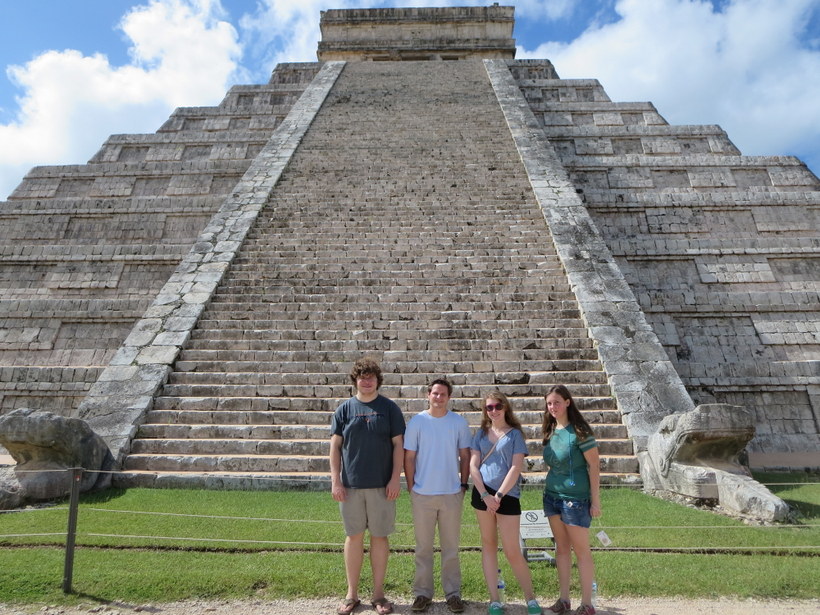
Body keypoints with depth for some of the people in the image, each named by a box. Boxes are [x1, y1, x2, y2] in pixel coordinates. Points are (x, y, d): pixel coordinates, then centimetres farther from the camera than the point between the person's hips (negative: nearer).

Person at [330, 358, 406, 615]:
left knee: (380, 536, 8)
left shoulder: (389, 408, 0)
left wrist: (396, 478, -7)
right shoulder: (344, 409, 3)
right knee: (354, 536, 11)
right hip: (350, 485, 1)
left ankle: (378, 594, 23)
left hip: (382, 485, -1)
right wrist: (335, 480, -3)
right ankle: (352, 594, 25)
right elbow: (335, 445, 3)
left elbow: (398, 444, -1)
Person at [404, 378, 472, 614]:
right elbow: (409, 457, 0)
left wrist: (463, 484, 2)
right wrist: (411, 487, -2)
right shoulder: (417, 421, -3)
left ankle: (453, 592, 24)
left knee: (451, 548, 11)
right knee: (423, 547, 10)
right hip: (422, 494, 0)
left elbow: (465, 455, 6)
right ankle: (423, 592, 24)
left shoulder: (459, 422, 0)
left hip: (452, 494, 1)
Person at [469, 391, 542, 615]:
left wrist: (499, 495, -14)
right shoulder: (481, 433, 7)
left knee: (512, 551, -1)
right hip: (483, 494, 4)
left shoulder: (515, 434, -1)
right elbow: (473, 465, 1)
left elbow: (516, 467, -8)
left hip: (507, 495, -3)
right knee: (488, 546, 9)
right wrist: (485, 495, -9)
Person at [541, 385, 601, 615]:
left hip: (575, 497, -7)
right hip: (552, 495, 7)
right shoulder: (551, 430, 5)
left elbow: (594, 465, -13)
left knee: (581, 550, 4)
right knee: (561, 548, 14)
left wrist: (595, 500, -13)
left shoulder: (579, 431, -15)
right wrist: (551, 487, 14)